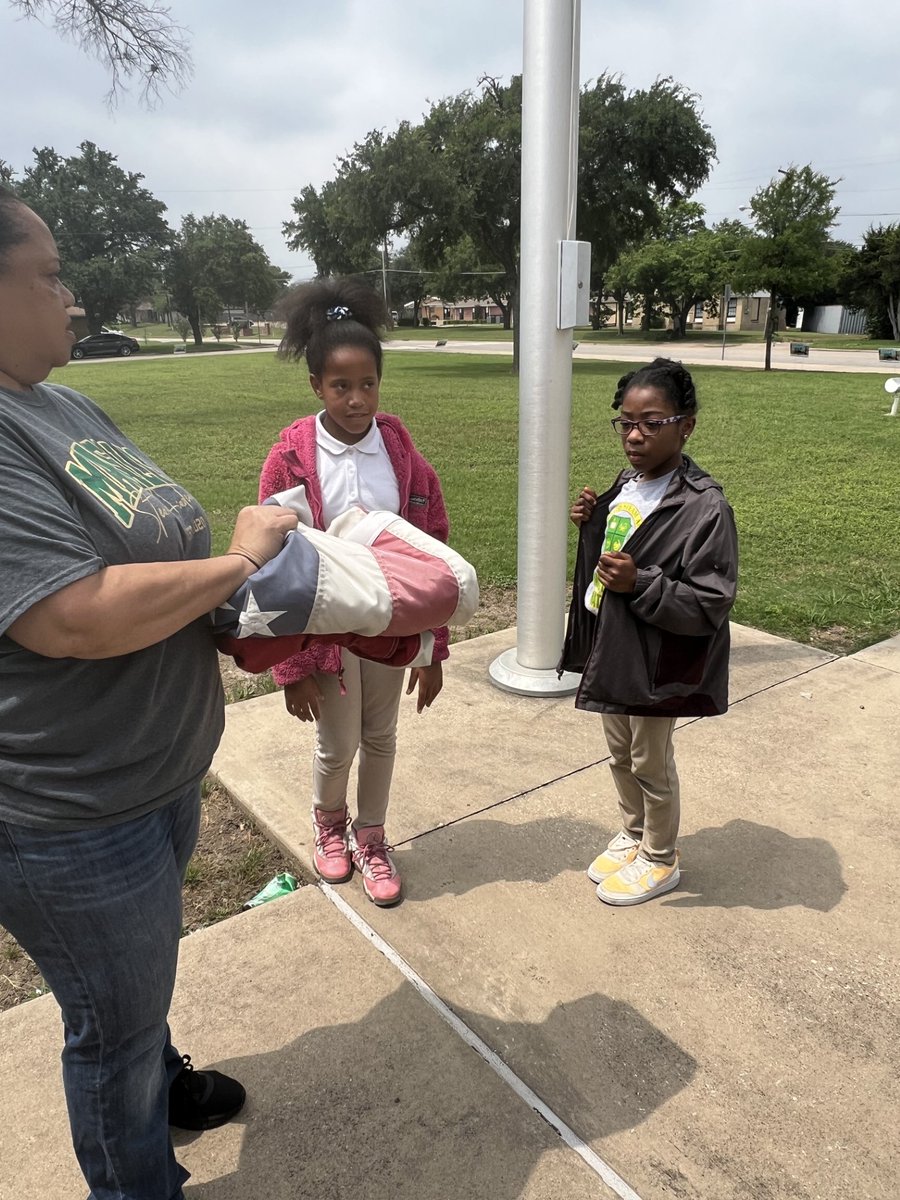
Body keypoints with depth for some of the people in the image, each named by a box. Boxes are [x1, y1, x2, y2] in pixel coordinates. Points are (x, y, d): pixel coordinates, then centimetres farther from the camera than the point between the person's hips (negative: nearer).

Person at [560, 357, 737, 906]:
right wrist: (591, 522, -3)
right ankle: (634, 834, 48)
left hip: (658, 666, -7)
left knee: (651, 764, 12)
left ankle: (660, 860, 36)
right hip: (612, 651, 7)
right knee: (620, 755, 23)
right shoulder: (626, 485, 2)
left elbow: (710, 606, -22)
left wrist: (639, 583, -32)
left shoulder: (704, 506, -22)